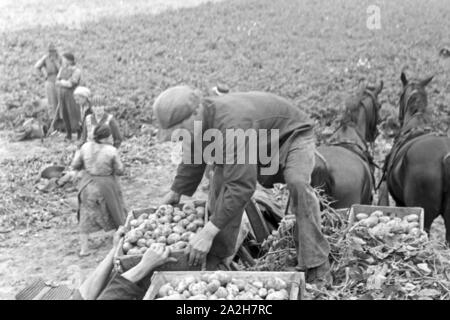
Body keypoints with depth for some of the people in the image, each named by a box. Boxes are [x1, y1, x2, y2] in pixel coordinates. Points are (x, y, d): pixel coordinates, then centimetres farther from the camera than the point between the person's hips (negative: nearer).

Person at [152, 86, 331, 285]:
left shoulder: (233, 125, -43)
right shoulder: (200, 121, -15)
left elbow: (242, 186, -45)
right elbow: (192, 162, 7)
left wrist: (208, 232, -44)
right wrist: (175, 193, 13)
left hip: (292, 134, -8)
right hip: (259, 143, 8)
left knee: (298, 183, -34)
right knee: (221, 177, -11)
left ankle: (317, 265, -24)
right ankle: (217, 254, 1)